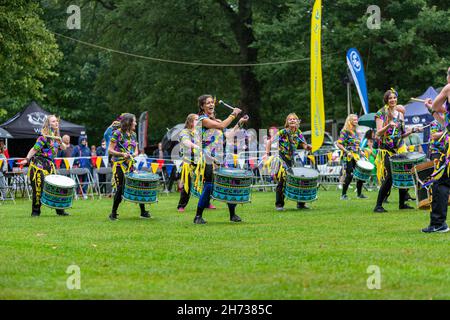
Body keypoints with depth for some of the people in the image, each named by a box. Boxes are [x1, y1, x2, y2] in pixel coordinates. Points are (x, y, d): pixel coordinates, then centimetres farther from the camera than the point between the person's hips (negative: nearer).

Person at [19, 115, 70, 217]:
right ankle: (35, 211, -2)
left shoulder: (56, 136, 12)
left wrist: (60, 141, -4)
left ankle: (59, 210, 8)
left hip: (49, 164, 7)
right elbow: (35, 149, -14)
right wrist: (26, 159, -23)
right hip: (39, 164, -7)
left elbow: (64, 147, 17)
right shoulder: (44, 137, -11)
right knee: (38, 188, -9)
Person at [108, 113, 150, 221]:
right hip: (119, 165, -6)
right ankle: (113, 213, 3)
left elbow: (136, 151, 16)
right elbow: (110, 150, -8)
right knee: (120, 188, -9)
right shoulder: (117, 133, -6)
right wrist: (122, 154, -21)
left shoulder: (133, 134, 13)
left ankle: (143, 212, 9)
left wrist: (133, 155, -7)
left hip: (130, 164, 6)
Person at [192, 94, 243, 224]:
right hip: (209, 159, -8)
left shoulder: (217, 120, 20)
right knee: (209, 187, -12)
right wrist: (233, 115, -8)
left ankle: (232, 214, 14)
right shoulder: (203, 120, -7)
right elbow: (222, 126, -17)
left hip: (221, 158, 8)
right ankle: (198, 216, -3)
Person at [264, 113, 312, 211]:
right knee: (282, 181, -13)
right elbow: (270, 141, -12)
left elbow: (304, 145, 10)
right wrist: (267, 153, -20)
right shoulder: (283, 132, -9)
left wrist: (307, 147, -14)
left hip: (293, 160, 6)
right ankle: (279, 204, -3)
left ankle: (301, 203, 19)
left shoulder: (298, 133, 8)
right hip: (282, 160, -6)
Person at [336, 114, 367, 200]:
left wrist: (360, 151, 11)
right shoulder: (345, 131, -6)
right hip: (349, 157, -7)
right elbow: (339, 144, -12)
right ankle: (343, 195, -3)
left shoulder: (355, 132, 17)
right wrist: (347, 152, -20)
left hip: (357, 156, 7)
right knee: (349, 175, -10)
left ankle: (359, 194, 14)